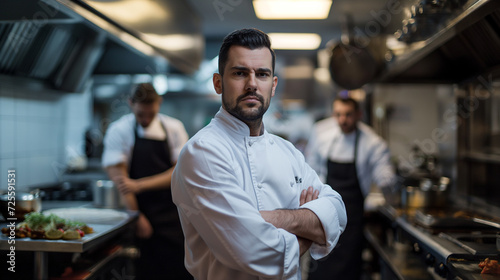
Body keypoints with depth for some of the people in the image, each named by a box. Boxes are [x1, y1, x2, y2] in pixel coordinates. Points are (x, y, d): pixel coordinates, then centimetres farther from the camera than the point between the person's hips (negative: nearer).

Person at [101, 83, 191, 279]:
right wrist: (137, 217, -9)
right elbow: (118, 177, -7)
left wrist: (140, 185, -15)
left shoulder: (174, 128, 3)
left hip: (172, 212, 2)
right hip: (143, 211, -2)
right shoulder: (119, 130, -3)